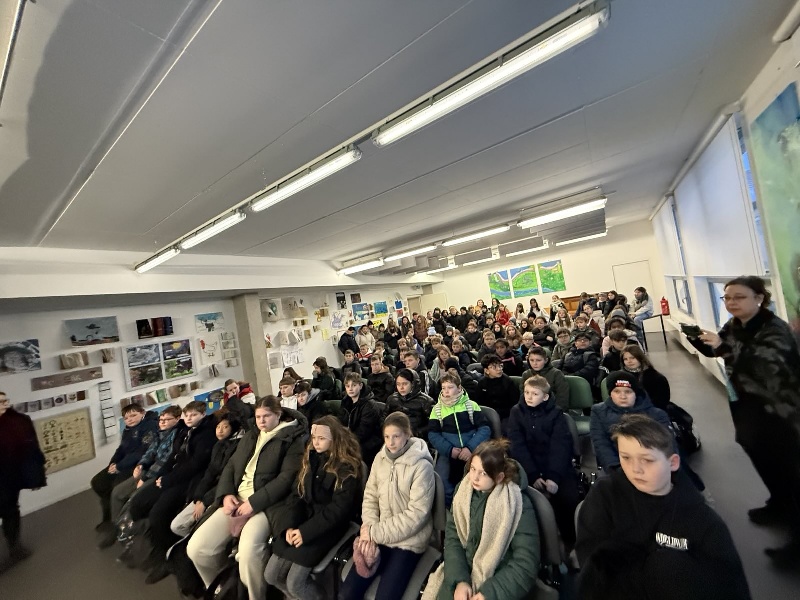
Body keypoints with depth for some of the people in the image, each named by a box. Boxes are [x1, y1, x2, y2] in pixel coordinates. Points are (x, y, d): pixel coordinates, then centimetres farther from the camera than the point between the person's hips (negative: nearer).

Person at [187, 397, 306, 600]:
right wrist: (226, 494, -3)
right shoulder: (250, 436, 16)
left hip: (265, 503, -6)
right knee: (196, 548, -7)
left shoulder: (292, 439, -7)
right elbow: (230, 466, 15)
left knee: (248, 551, -31)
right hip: (236, 499, 7)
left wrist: (254, 502, -18)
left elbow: (287, 477, -14)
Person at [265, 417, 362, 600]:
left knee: (294, 583, -11)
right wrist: (290, 526, -11)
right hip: (302, 518, 6)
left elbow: (339, 509, -18)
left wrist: (306, 531, -20)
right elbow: (296, 494, 3)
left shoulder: (347, 468, -16)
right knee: (271, 576, 4)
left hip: (328, 526, -6)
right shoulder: (311, 458, 4)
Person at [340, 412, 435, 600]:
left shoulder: (421, 466, -19)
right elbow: (370, 496, 3)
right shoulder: (380, 458, -1)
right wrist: (369, 530, -13)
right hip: (378, 537, 5)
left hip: (408, 542, -4)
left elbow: (417, 514, -20)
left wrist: (376, 533, -18)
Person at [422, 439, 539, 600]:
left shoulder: (519, 506, -17)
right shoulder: (463, 490, -6)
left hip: (498, 581, -2)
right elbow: (452, 537, -2)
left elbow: (525, 564, -13)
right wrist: (459, 580, -15)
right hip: (461, 572, 2)